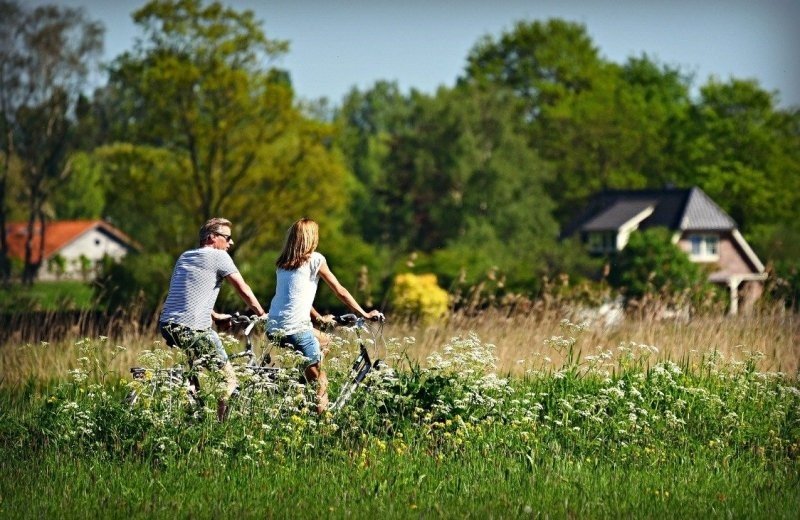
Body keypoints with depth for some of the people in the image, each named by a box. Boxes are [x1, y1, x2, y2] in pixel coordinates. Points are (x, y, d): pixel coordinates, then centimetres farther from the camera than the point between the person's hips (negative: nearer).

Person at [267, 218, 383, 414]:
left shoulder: (283, 263, 17)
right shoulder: (314, 259, 0)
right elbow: (340, 291, 4)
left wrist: (319, 318, 35)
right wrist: (365, 315, 13)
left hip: (273, 329, 7)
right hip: (295, 330, -7)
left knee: (323, 341, 29)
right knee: (318, 380, 1)